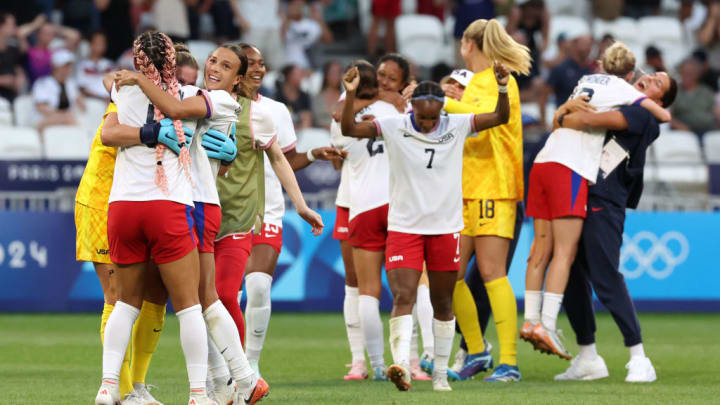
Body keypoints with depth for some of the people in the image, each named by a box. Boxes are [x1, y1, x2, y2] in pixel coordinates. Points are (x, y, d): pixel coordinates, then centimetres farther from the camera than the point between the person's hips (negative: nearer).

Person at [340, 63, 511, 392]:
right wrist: (350, 94, -24)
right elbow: (349, 129, -10)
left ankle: (440, 373, 21)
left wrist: (502, 88, -17)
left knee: (442, 302, 10)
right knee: (403, 297, -16)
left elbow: (501, 117, 0)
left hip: (446, 228, 2)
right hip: (403, 226, -2)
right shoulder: (394, 128, -7)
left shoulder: (457, 126, -2)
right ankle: (401, 365, -27)